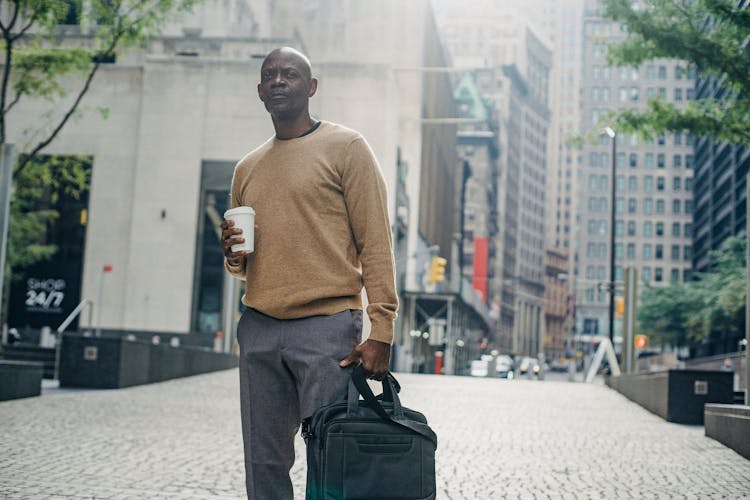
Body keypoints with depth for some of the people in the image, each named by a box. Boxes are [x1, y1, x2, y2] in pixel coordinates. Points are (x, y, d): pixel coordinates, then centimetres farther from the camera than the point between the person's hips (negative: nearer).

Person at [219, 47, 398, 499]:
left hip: (326, 327, -5)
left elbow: (376, 243, -4)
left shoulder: (345, 147, 3)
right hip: (258, 328, 5)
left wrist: (381, 331, -13)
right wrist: (234, 255, 3)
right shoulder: (247, 169, 20)